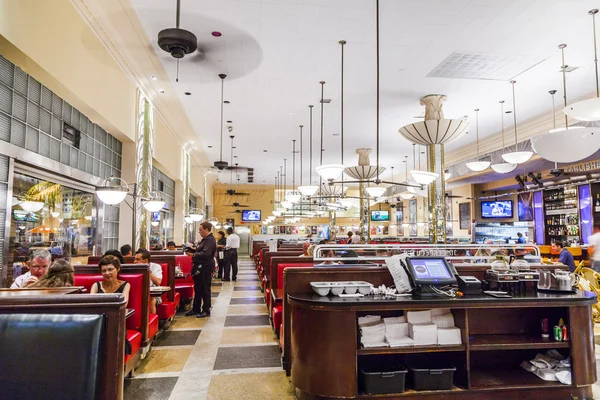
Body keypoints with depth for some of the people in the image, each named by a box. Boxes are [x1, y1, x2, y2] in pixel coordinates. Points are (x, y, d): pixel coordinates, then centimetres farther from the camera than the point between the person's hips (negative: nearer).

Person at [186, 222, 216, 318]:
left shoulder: (210, 240, -16)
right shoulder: (205, 239, 14)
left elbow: (205, 254, -25)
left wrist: (194, 255, -16)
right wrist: (193, 250, 6)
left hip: (205, 268, -10)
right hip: (200, 267, 10)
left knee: (205, 289, -1)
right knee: (197, 288, 16)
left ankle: (206, 311, 9)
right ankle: (196, 309, 26)